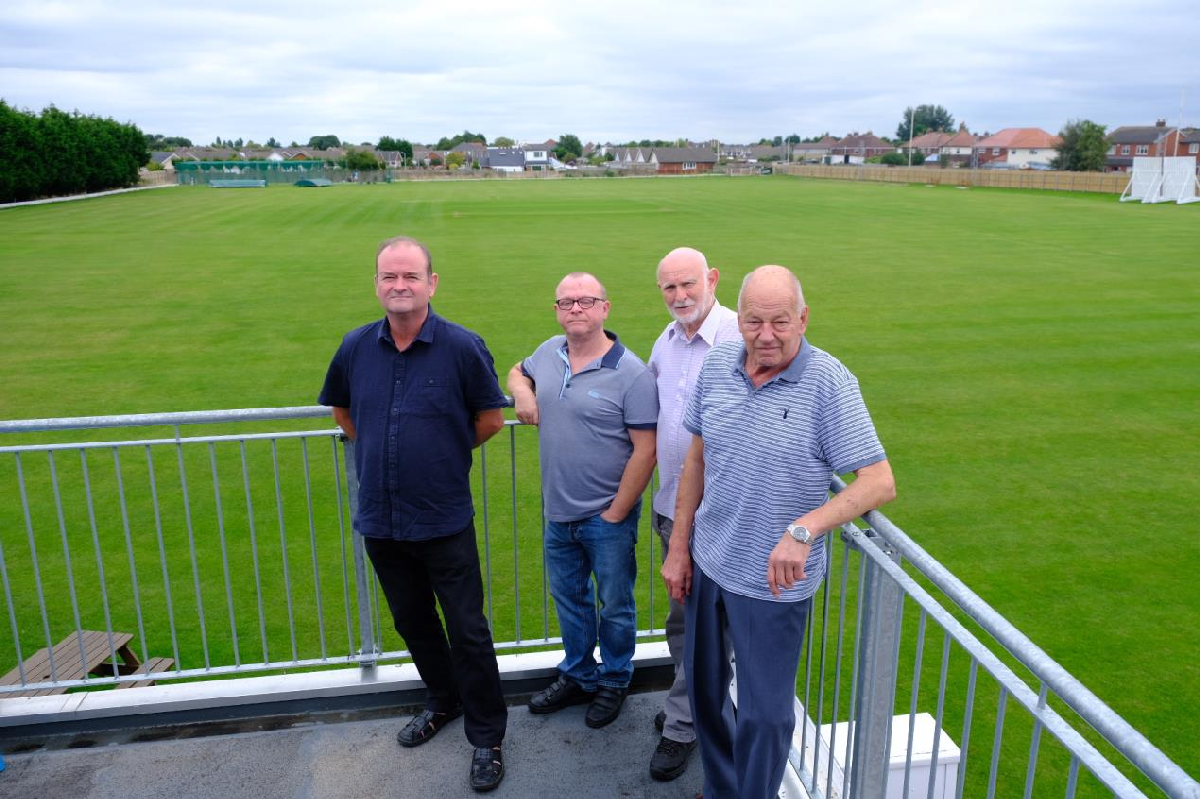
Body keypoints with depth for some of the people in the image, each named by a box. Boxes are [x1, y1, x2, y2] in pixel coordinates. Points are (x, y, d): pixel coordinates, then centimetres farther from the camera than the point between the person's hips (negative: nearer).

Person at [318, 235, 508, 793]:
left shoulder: (462, 346, -12)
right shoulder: (356, 347, -1)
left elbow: (490, 419, -2)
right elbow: (341, 409, 17)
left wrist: (444, 453, 5)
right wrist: (381, 451, 9)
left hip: (445, 521, -4)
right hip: (380, 518, 5)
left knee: (467, 631, 5)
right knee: (412, 621, 21)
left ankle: (487, 737, 23)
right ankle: (444, 701, 45)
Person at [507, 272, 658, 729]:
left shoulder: (631, 374, -18)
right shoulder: (549, 353, 0)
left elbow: (645, 451, -18)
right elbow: (518, 372, 23)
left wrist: (615, 514, -16)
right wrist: (521, 391, -1)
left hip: (607, 518, -5)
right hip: (558, 514, 6)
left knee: (615, 605, 13)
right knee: (568, 598, 21)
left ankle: (614, 681, 36)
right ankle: (577, 676, 42)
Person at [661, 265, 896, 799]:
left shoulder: (829, 383, -18)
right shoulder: (716, 365, -4)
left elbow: (879, 482, -21)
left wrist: (803, 529, -35)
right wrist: (678, 547, 7)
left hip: (774, 582, -5)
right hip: (707, 564, 5)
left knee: (763, 714, 8)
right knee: (703, 690, 22)